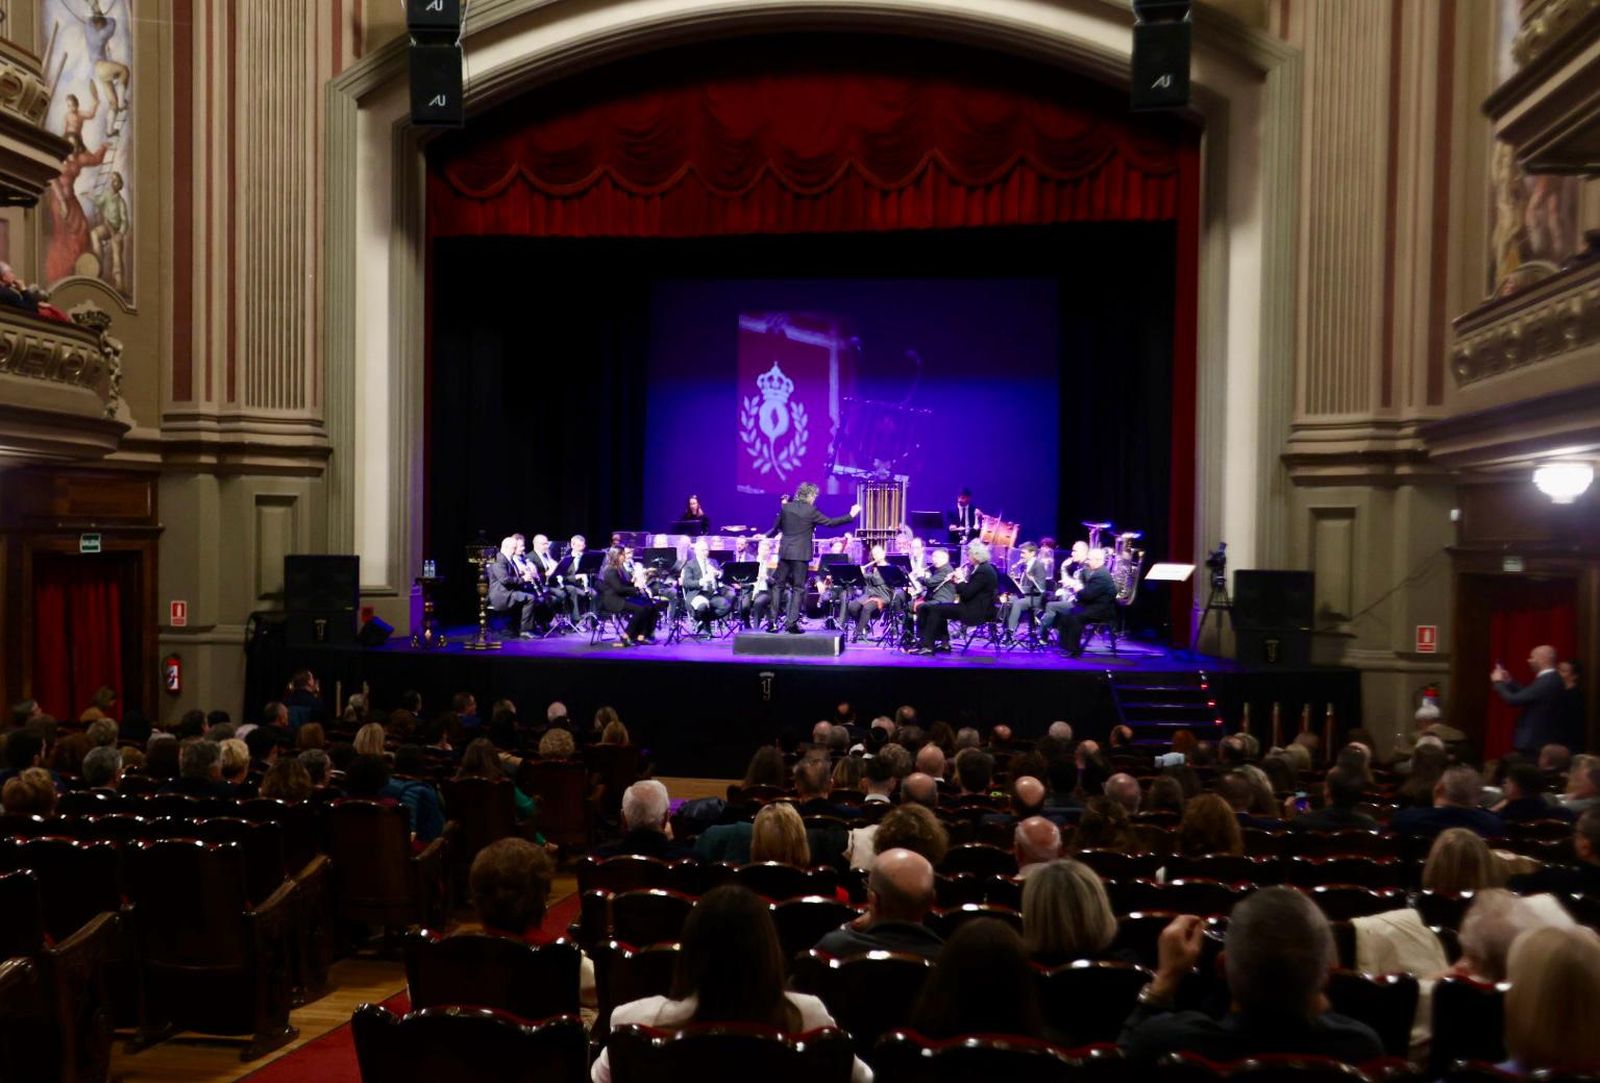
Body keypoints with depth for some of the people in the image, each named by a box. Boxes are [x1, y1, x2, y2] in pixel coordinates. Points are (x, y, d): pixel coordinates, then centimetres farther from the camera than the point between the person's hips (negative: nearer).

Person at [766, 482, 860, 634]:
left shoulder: (785, 507, 3)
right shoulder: (811, 511, -9)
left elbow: (777, 527, 14)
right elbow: (830, 522, -5)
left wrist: (767, 536, 36)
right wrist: (851, 515, 4)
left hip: (784, 552, 4)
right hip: (800, 554, -4)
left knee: (779, 585, 11)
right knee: (798, 588, 2)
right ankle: (791, 623, -3)